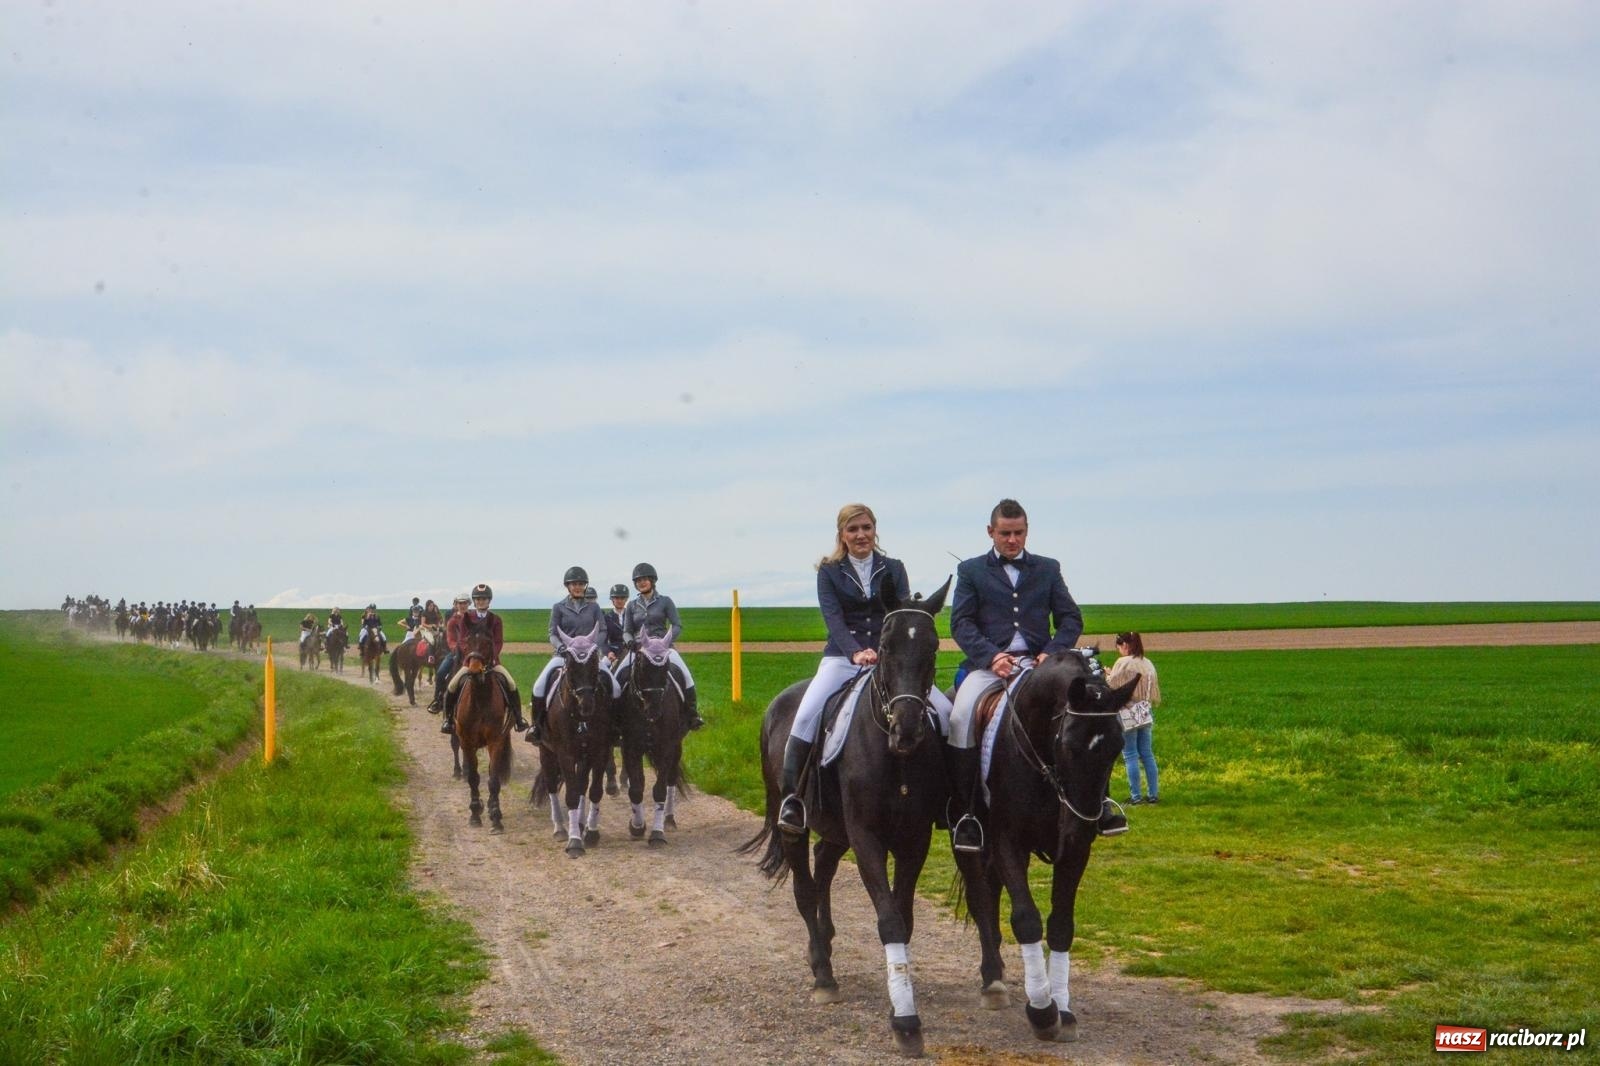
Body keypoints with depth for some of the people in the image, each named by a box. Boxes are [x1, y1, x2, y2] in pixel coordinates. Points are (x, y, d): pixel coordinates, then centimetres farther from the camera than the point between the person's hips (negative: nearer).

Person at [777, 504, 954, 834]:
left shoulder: (894, 569, 11)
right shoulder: (829, 572, 7)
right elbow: (833, 618, -7)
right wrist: (856, 652, -27)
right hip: (842, 657, -2)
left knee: (945, 710, -15)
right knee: (807, 715, -27)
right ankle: (791, 797, -19)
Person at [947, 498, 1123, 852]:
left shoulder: (1048, 569, 19)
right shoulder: (970, 570, 14)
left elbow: (1071, 619, 12)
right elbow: (961, 622, 2)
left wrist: (1051, 653, -9)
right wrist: (991, 656, -16)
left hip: (1037, 662, 2)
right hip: (989, 663, -1)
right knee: (961, 717, -30)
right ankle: (962, 814, -23)